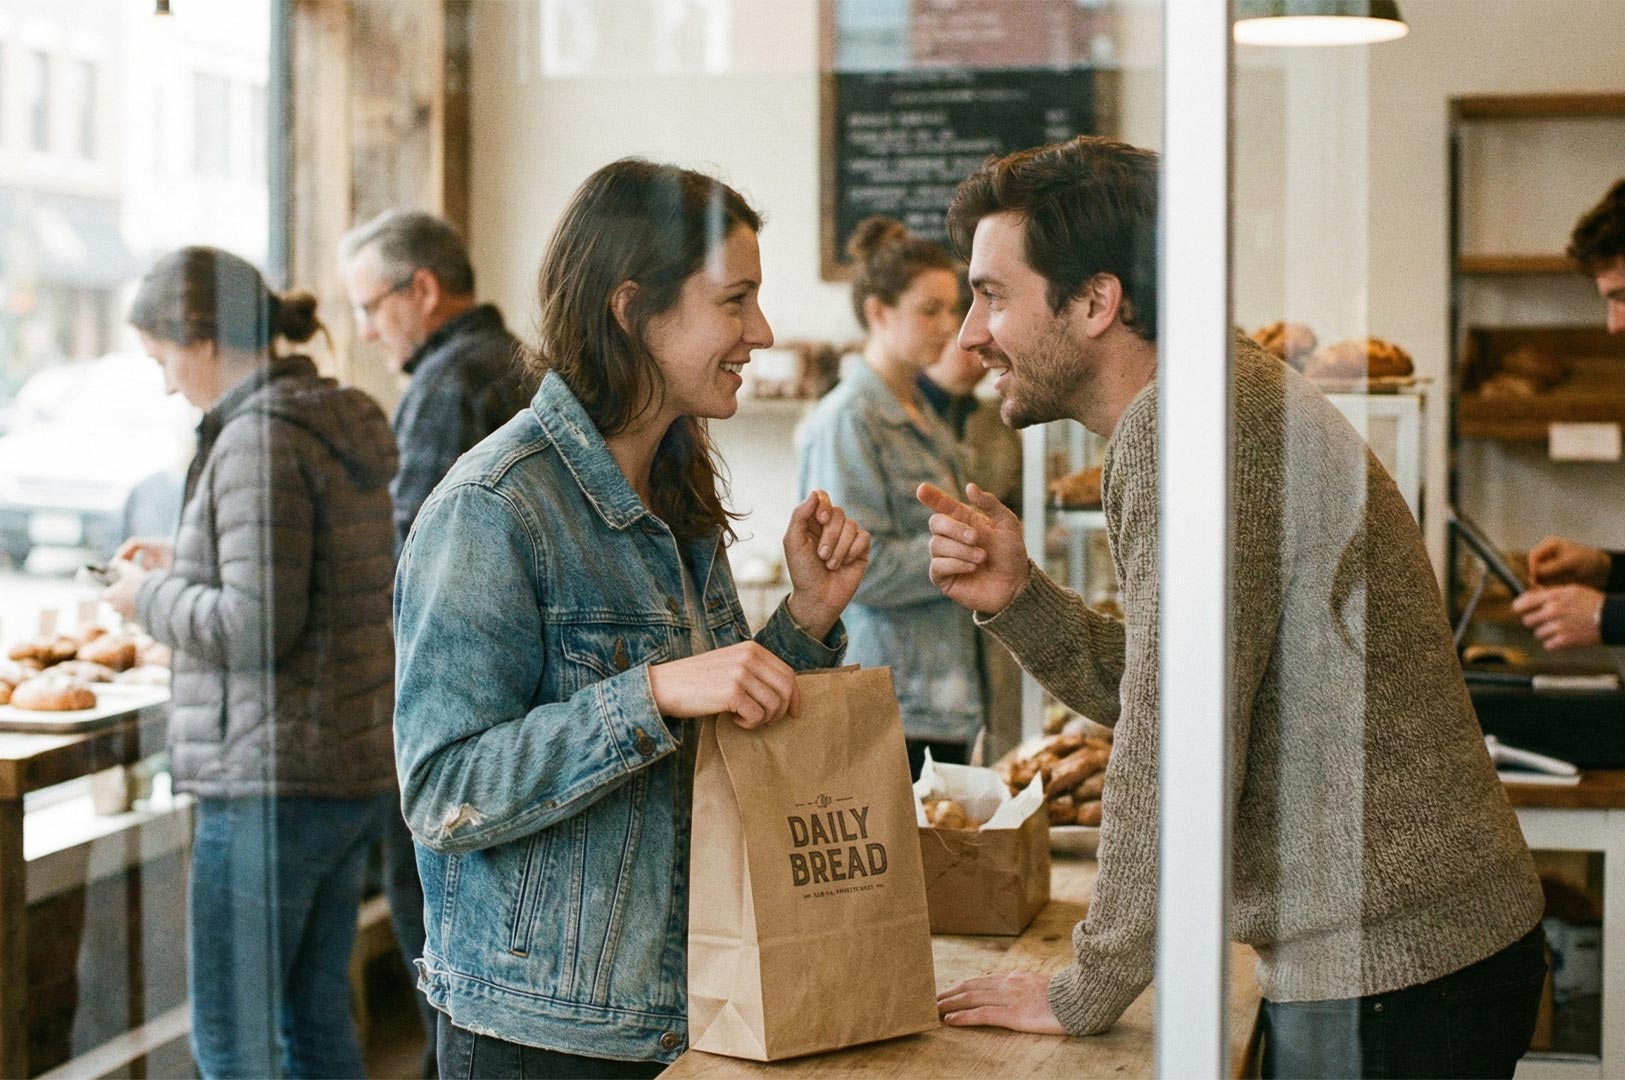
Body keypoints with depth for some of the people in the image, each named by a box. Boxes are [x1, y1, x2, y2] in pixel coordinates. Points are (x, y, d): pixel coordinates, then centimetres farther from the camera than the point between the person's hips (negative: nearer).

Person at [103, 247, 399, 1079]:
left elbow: (257, 627, -22)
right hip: (359, 768, 9)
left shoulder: (259, 441, -17)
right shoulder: (345, 425, 11)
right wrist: (185, 565, 16)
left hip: (271, 780, -9)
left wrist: (153, 596, -6)